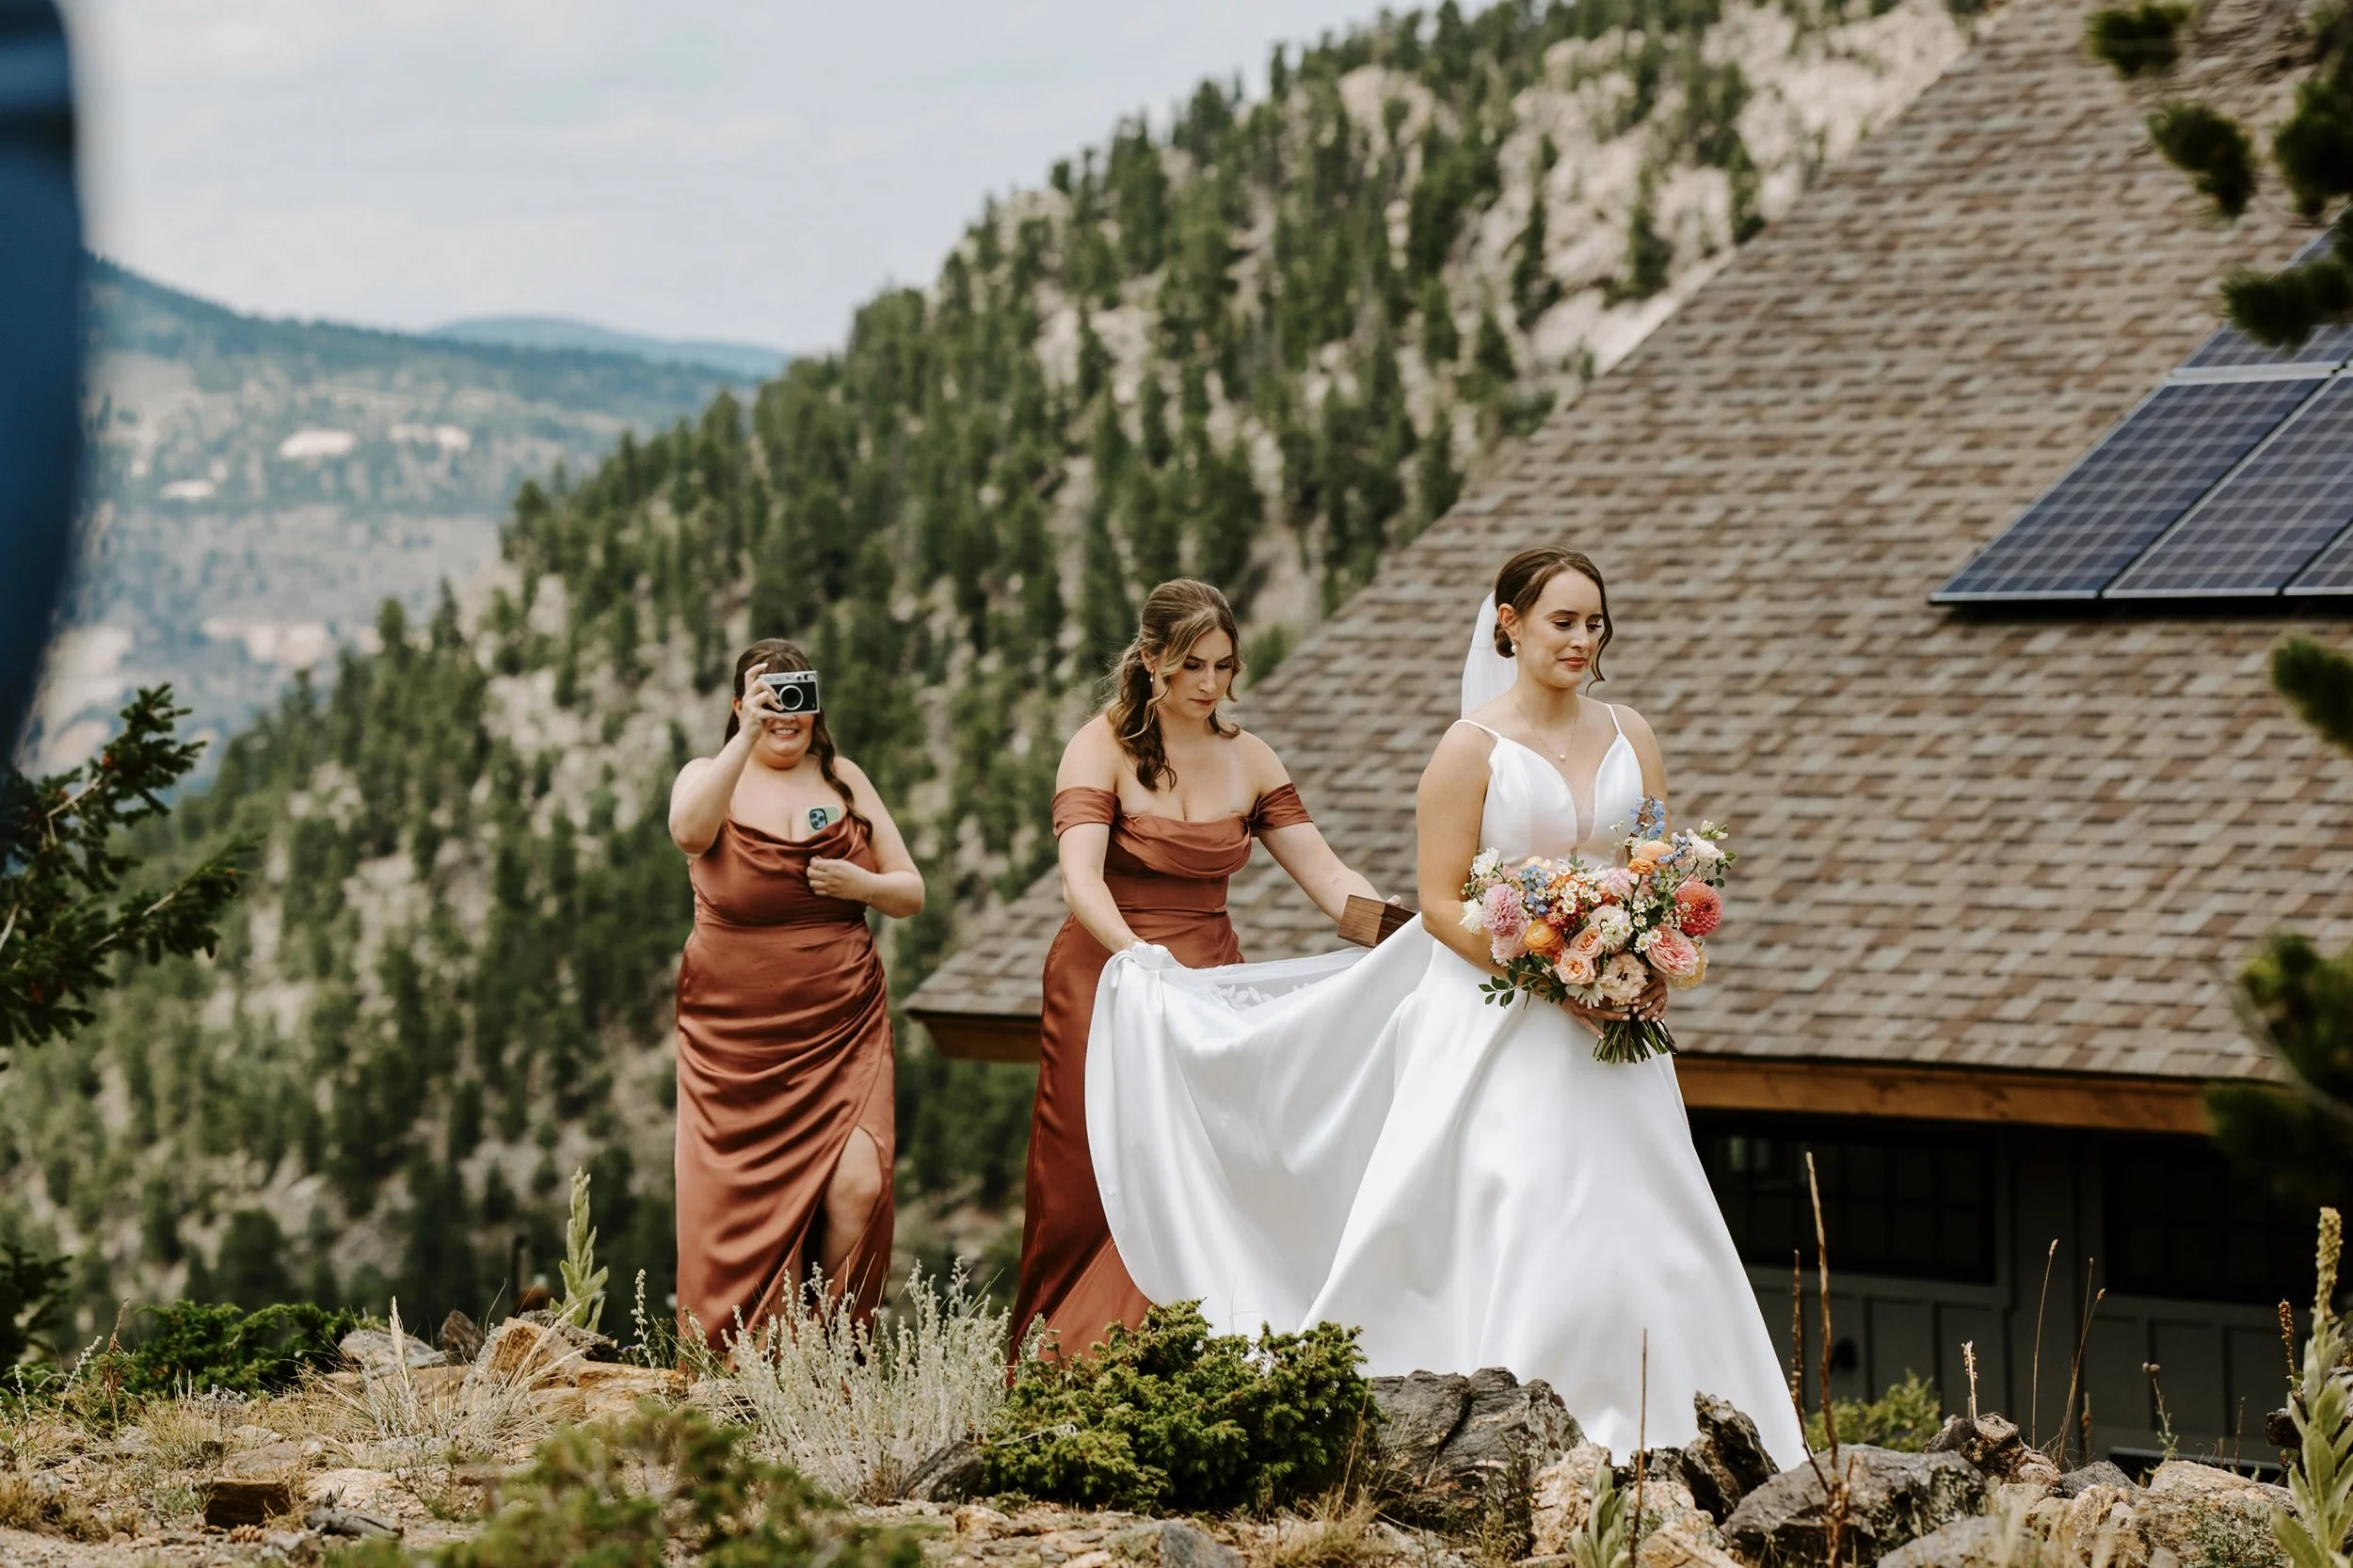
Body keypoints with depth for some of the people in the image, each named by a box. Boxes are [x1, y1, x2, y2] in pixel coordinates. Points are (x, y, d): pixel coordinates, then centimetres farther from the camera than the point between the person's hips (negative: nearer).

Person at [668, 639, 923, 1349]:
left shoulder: (844, 781, 12)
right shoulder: (709, 776, 3)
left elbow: (911, 894, 13)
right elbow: (688, 830, -23)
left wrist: (863, 884, -8)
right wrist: (748, 738, -32)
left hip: (843, 1026, 2)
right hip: (737, 1033, -2)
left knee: (857, 1188, -15)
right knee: (742, 1209, -2)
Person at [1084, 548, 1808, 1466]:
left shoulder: (1628, 736, 10)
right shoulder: (1474, 746, -5)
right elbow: (1440, 904, -8)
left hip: (1610, 1029, 5)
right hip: (1500, 1028, -5)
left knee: (1632, 1230, 0)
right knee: (1513, 1226, -10)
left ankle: (1632, 1442, 6)